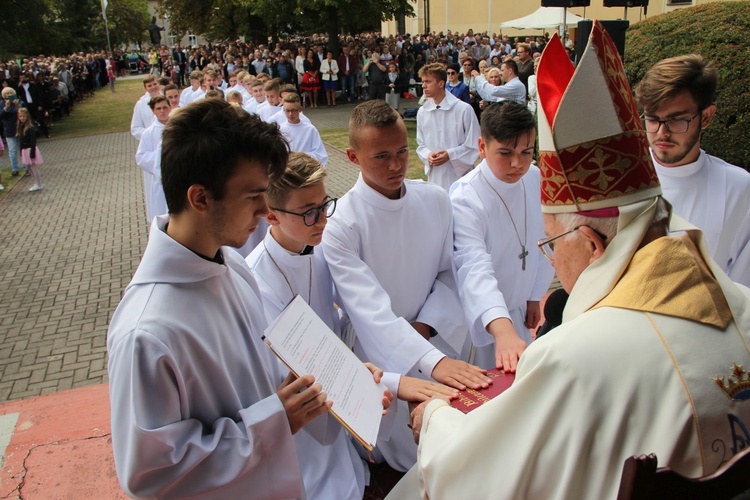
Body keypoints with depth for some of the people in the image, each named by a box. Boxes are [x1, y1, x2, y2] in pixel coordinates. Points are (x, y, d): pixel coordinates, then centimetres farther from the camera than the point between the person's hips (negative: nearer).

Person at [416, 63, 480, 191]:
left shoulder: (464, 109, -8)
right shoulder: (422, 112, 3)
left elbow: (474, 144, -5)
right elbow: (421, 145, 11)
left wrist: (450, 154, -16)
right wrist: (428, 155, -11)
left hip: (460, 175, -3)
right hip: (435, 176, 3)